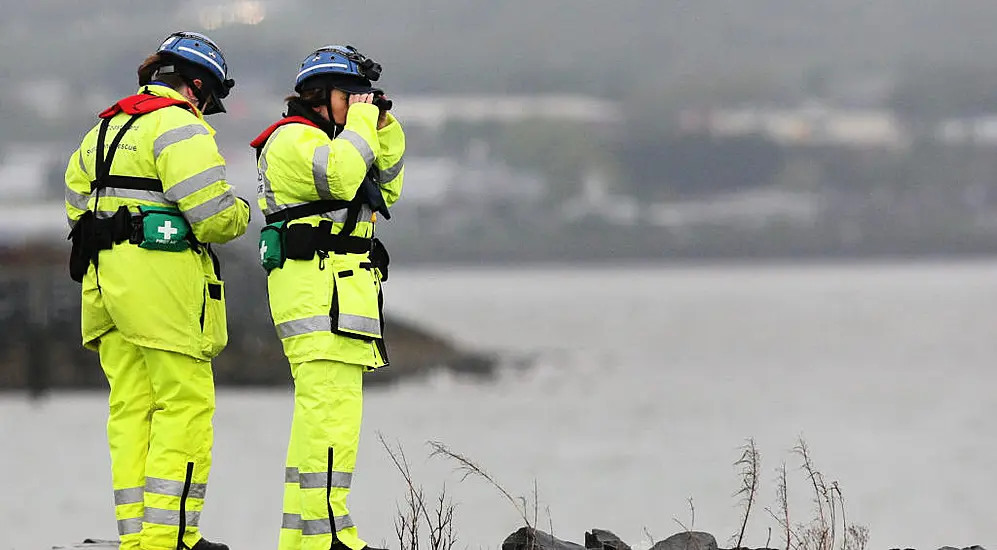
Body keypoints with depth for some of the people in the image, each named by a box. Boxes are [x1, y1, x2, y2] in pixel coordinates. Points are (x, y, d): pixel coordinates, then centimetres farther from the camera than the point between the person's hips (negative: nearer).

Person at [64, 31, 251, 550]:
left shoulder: (104, 128, 18)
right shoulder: (180, 127, -10)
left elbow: (77, 203, 21)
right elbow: (213, 215, -16)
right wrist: (239, 214, 4)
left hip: (106, 279, 8)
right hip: (165, 282, -8)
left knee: (131, 406, 9)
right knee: (185, 405, -5)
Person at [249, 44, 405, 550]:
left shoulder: (323, 141, 26)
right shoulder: (293, 138, -5)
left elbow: (386, 188, 26)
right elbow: (339, 175, -23)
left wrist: (384, 130, 14)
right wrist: (360, 122, -11)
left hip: (341, 290, 11)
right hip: (319, 286, -11)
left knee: (317, 412, 11)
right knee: (331, 408, -17)